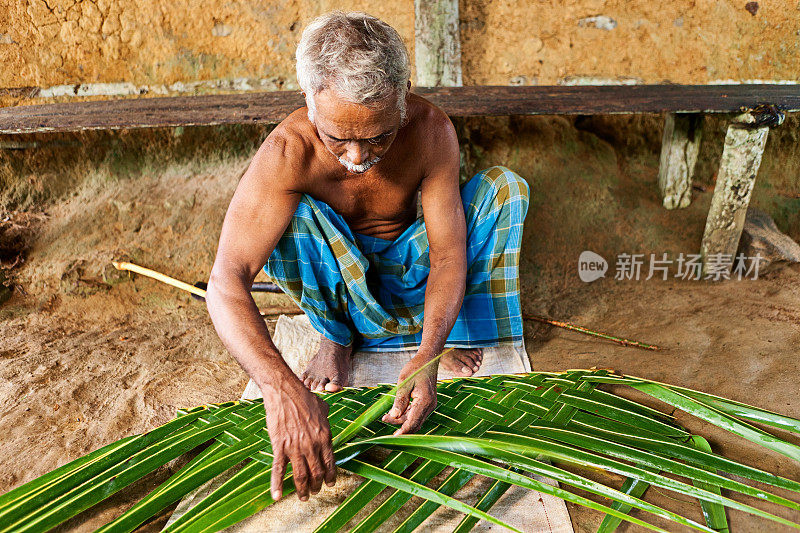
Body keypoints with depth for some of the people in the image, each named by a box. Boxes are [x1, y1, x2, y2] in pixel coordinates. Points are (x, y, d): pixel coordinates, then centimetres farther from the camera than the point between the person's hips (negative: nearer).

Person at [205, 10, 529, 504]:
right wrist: (281, 388, -56)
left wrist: (427, 356, -43)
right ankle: (337, 336, -9)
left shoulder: (430, 129, -27)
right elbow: (227, 282, -40)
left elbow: (449, 255, -27)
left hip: (409, 264, 2)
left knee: (505, 186, -21)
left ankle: (456, 332, -7)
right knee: (286, 213, -34)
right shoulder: (288, 152, -33)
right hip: (337, 272, -1)